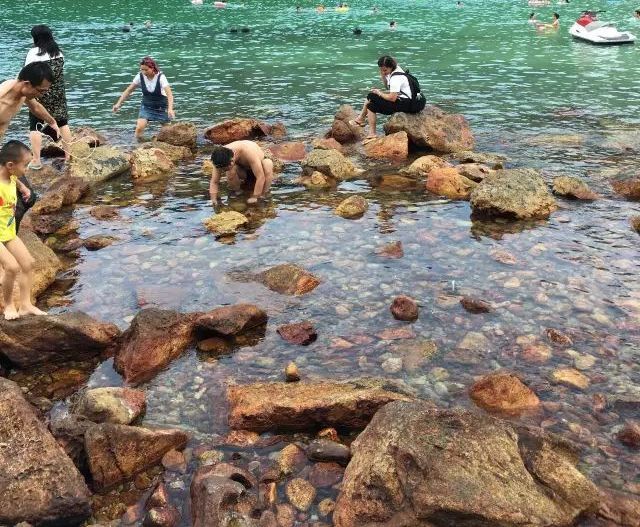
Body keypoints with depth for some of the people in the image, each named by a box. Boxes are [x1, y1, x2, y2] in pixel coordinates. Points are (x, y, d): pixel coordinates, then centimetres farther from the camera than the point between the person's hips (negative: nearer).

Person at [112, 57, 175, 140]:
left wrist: (170, 109, -49)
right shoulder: (140, 76, -12)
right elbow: (129, 90, -4)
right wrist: (119, 103, -10)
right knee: (139, 128, -17)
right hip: (146, 106, 2)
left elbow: (169, 93, -33)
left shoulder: (160, 77, -22)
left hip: (161, 107, -2)